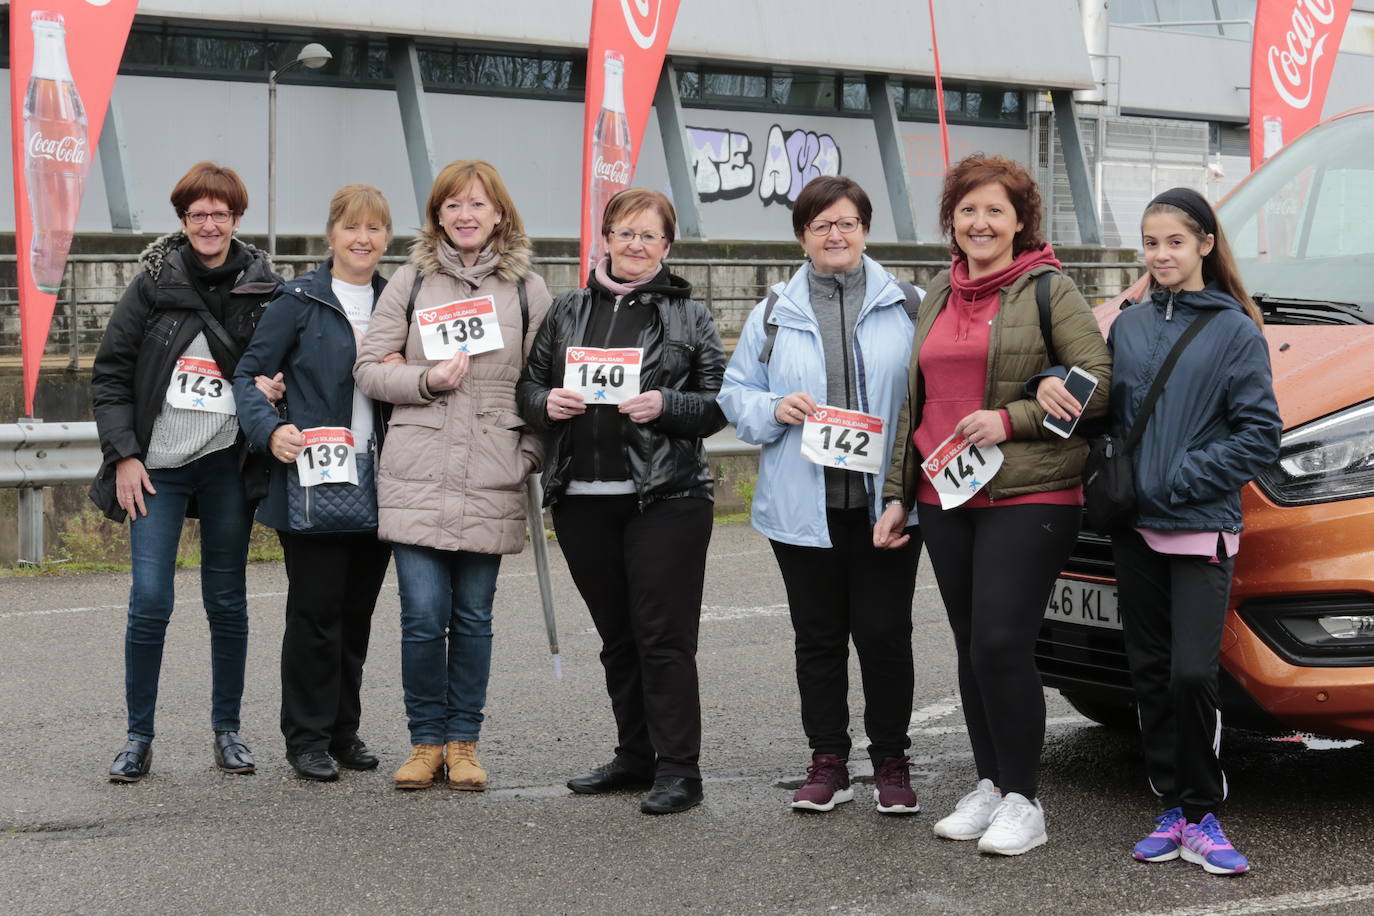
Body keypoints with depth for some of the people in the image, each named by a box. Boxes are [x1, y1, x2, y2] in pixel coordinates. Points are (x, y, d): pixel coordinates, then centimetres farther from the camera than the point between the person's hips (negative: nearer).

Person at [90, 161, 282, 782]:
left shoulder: (263, 289, 3)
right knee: (150, 601, -7)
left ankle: (227, 730, 19)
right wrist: (124, 456, -6)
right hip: (156, 468, -1)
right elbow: (109, 375, 2)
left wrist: (270, 387, -7)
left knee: (227, 601, 7)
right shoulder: (153, 284, -1)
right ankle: (139, 737, 7)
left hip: (227, 464, 1)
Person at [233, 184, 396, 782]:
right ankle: (307, 738, 9)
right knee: (315, 610, -2)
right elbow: (249, 375, -4)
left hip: (376, 483, 5)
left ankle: (344, 729, 23)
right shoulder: (299, 300, -3)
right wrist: (272, 430, -20)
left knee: (358, 610, 11)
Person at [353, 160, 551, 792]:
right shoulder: (411, 281, 7)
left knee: (473, 617, 7)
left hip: (491, 480, 0)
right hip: (417, 476, 0)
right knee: (423, 617, -3)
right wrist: (426, 379, -10)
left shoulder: (528, 289, 7)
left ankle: (463, 742, 19)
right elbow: (368, 369, 6)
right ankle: (426, 741, 12)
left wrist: (533, 454, -1)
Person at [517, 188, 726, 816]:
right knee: (616, 637, 12)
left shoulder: (689, 317, 4)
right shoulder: (568, 311, 14)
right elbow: (529, 387, 16)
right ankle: (635, 757, 22)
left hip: (665, 498, -4)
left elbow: (719, 403, 2)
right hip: (582, 499, 4)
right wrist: (547, 403, -6)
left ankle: (678, 769, 1)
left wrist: (665, 405, -15)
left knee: (664, 637, -5)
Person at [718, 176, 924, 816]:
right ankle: (828, 763, 20)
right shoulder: (773, 315, 9)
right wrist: (775, 410, -10)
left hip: (885, 504, -2)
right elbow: (735, 393, 11)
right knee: (817, 637, 9)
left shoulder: (907, 307, 4)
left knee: (884, 634, 0)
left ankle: (891, 762, 15)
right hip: (802, 506, 2)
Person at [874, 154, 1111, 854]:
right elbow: (915, 402, 21)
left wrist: (1011, 419, -16)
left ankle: (1023, 801, -1)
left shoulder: (1048, 290, -2)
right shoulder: (938, 296, 17)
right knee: (970, 648, 9)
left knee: (1000, 644, -12)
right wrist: (896, 494, 18)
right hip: (944, 498, 6)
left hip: (1028, 497, -6)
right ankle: (989, 785, 20)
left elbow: (1099, 380, -8)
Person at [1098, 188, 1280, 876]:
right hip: (1135, 526, 5)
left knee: (1192, 675, -12)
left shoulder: (1235, 331, -2)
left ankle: (1201, 819, 1)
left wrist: (1179, 478, -13)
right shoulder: (1128, 327, 12)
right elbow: (1106, 410, 13)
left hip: (1202, 529, -5)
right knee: (1150, 674, 8)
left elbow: (1261, 435, -7)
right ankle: (1173, 810, 18)